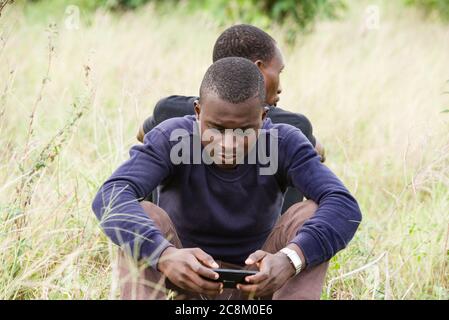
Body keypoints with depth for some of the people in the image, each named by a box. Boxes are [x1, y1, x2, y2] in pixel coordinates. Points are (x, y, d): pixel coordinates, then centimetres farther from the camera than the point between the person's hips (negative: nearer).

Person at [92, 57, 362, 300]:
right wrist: (164, 255, -55)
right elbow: (110, 198, -36)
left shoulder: (284, 144, -15)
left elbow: (345, 207, -30)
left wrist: (290, 260, -50)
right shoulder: (171, 139, -18)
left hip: (256, 283, 1)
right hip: (185, 282, -1)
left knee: (311, 213, -23)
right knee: (146, 216, -28)